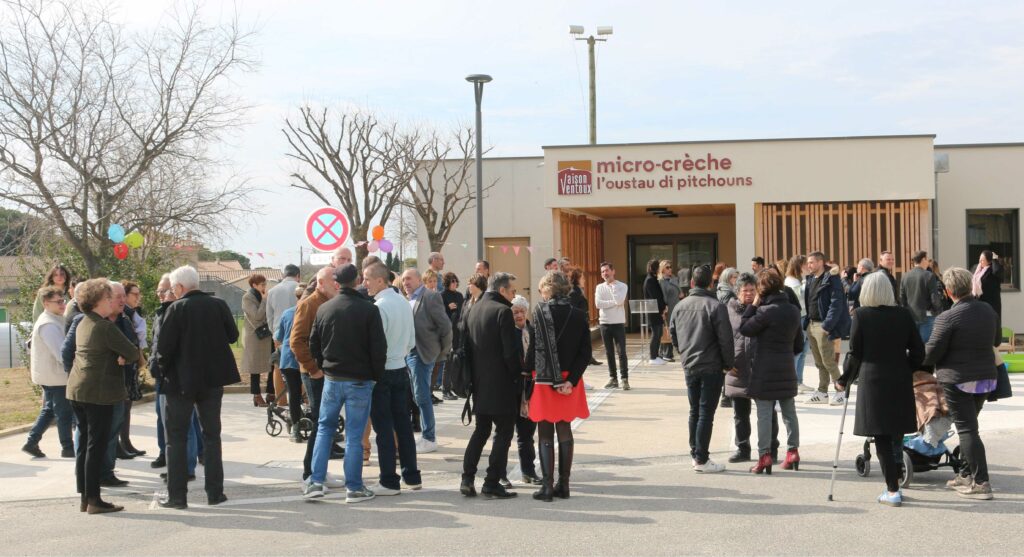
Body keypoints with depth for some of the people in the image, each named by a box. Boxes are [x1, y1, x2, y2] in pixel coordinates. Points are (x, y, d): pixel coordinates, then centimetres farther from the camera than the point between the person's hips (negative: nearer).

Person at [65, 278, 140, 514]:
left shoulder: (83, 324, 13)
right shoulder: (106, 327, -14)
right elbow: (133, 353, -13)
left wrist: (118, 356, -1)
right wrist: (123, 356, 8)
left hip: (77, 389, 9)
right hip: (99, 391, -9)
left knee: (84, 443, 11)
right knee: (97, 445, -4)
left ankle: (85, 497, 14)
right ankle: (94, 500, -2)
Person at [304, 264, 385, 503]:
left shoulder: (323, 309, 1)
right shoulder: (369, 309, -11)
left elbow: (314, 345, 8)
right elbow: (379, 348, -11)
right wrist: (377, 375, 2)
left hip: (332, 379, 3)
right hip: (360, 381, -3)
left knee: (324, 428, 16)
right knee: (354, 435, 2)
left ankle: (316, 481, 12)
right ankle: (354, 488, 7)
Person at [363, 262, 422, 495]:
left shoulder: (379, 307, -19)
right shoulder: (404, 303, 6)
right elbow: (411, 341, 12)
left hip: (382, 372, -8)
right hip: (401, 369, 8)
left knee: (383, 428, -1)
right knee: (403, 424, 14)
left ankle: (389, 482, 3)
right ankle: (412, 476, 20)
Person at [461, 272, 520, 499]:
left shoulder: (472, 311, 9)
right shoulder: (502, 311, -14)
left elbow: (466, 347, 12)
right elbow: (511, 351, -17)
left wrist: (474, 376, 17)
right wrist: (517, 374, -3)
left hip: (479, 384, 7)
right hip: (501, 384, -7)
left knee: (481, 430, 17)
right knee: (504, 432, 2)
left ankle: (467, 479, 12)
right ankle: (492, 484, 1)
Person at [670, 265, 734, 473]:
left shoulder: (680, 306, 6)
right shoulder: (715, 306, -13)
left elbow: (674, 337, 13)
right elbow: (725, 339, -14)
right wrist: (729, 364, -3)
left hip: (689, 367, 6)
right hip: (712, 367, -6)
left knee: (694, 411, 16)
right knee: (706, 413, -2)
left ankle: (695, 454, 21)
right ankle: (701, 459, 0)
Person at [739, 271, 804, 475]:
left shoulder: (766, 311, -18)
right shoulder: (794, 310, 6)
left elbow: (744, 329, -9)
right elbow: (799, 343, 13)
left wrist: (753, 305, -5)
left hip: (765, 369, -7)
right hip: (787, 368, 7)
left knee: (764, 414, -2)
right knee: (789, 412, 14)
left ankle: (765, 456, -2)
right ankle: (793, 452, 18)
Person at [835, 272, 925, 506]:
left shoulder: (861, 315, -6)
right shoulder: (904, 314, 3)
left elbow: (855, 354, -5)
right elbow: (918, 352, 4)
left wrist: (844, 380, 7)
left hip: (872, 381, -3)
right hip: (901, 382, 3)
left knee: (881, 438, 1)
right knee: (896, 435, 17)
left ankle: (892, 491, 0)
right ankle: (894, 484, 22)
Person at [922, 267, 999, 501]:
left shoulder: (947, 318, -18)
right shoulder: (989, 310, 4)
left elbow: (931, 352, -15)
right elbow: (996, 341, 19)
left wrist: (916, 360, 6)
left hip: (957, 380, -7)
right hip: (986, 377, 7)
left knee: (966, 429, -3)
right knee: (970, 426, 20)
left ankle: (980, 482, -6)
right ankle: (968, 474, 26)